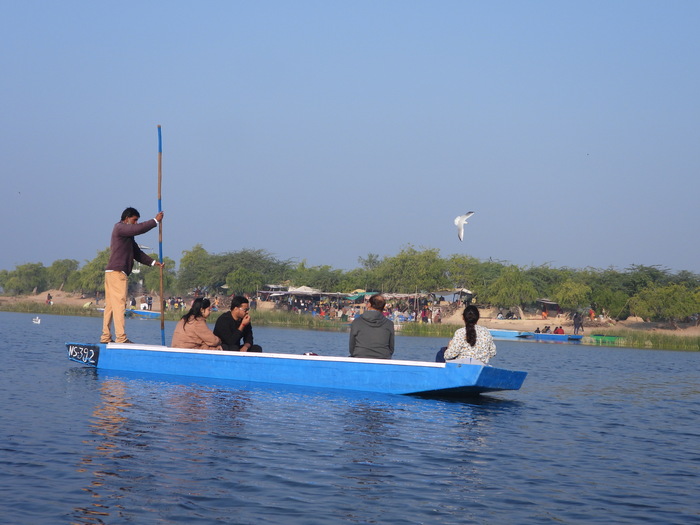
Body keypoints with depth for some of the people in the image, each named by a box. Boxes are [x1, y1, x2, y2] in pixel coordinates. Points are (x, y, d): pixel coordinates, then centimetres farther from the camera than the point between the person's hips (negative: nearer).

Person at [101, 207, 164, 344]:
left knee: (110, 305, 8)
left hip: (112, 273, 10)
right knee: (119, 304, -13)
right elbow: (138, 229, -17)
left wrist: (153, 262, 14)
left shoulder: (127, 234, 26)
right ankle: (121, 337, -18)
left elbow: (137, 253, 23)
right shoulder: (120, 227, -3)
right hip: (117, 272, -10)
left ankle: (105, 337, 9)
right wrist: (155, 221, -7)